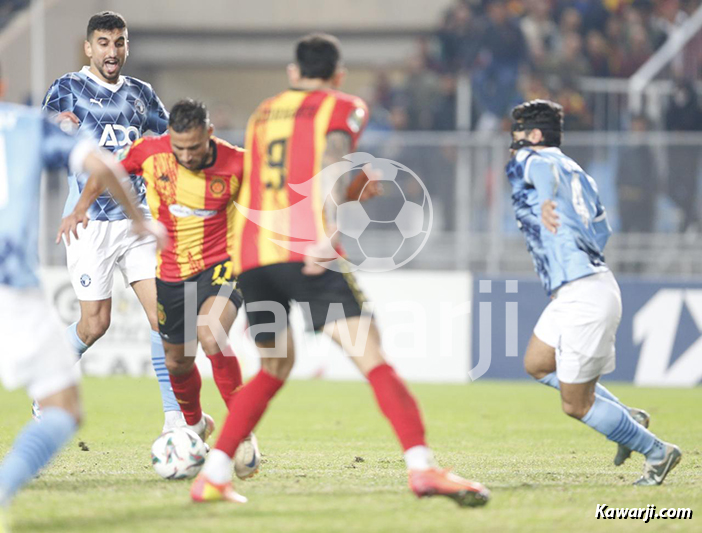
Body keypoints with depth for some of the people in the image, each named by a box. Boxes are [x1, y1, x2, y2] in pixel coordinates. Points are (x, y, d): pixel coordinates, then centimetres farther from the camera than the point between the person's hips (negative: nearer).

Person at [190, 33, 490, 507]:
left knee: (275, 369, 23)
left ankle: (213, 476, 16)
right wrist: (331, 233, -24)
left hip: (250, 254, 6)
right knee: (373, 359, -11)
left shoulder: (264, 112, 27)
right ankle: (422, 468, -26)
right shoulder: (343, 108, 10)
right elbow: (331, 160, -11)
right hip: (306, 250, -6)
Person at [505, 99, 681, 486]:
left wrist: (546, 199, -45)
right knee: (537, 364, 23)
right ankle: (627, 419, 21)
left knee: (576, 405, 0)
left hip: (582, 298, -9)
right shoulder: (575, 172, 19)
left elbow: (541, 168, -30)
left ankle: (657, 453, 9)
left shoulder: (525, 160, -4)